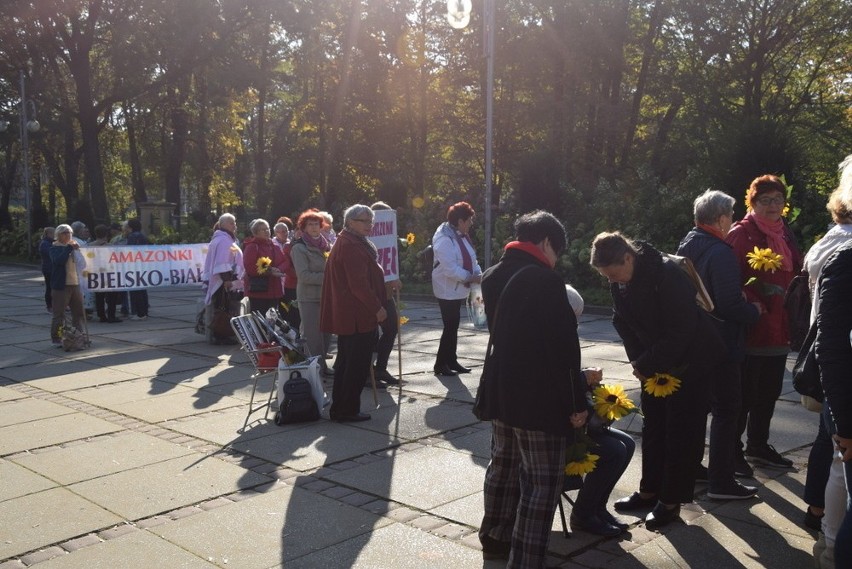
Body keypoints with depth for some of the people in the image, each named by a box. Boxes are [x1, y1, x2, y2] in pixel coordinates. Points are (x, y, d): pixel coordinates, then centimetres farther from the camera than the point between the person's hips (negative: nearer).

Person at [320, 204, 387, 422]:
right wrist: (377, 307, -17)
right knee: (357, 365, -2)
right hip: (358, 316, -11)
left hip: (346, 315, 11)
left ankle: (340, 409, 23)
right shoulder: (352, 247, -17)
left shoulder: (346, 243, 18)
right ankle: (347, 410, 4)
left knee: (346, 363, 16)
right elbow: (359, 284, -22)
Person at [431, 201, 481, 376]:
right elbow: (450, 268, -27)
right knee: (450, 326, -6)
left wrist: (478, 273, -4)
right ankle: (441, 364, 4)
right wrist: (470, 277, -20)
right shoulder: (444, 239, -21)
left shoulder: (462, 236, 9)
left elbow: (471, 258, 15)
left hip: (458, 289, 9)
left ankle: (451, 360, 24)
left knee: (453, 326, 15)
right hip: (448, 291, -9)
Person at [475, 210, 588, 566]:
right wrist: (577, 401, -12)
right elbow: (564, 347, -17)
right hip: (538, 397, -8)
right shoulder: (545, 280, -17)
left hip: (500, 390, 8)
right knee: (543, 480, 0)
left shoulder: (492, 277, 8)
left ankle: (495, 538, 35)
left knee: (504, 465, 21)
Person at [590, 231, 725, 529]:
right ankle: (650, 491, 26)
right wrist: (640, 364, -7)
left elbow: (681, 331, -27)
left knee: (681, 431, 1)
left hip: (690, 361, -7)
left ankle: (671, 501, 10)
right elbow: (624, 324, 3)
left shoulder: (667, 274, -29)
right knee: (653, 426, 14)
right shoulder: (618, 283, -6)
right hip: (653, 364, 7)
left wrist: (645, 365, -21)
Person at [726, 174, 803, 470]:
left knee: (769, 392, 16)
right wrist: (751, 305, -23)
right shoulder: (741, 233, -8)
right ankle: (733, 449, 12)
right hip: (752, 327, -7)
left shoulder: (785, 234, 15)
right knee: (745, 393, 0)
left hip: (779, 328, 8)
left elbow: (795, 274, 21)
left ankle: (758, 446, 30)